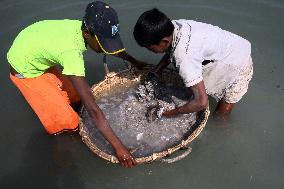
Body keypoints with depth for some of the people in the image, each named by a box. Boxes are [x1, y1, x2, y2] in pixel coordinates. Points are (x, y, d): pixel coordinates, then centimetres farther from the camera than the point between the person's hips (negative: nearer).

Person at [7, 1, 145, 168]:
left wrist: (135, 62, 10)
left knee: (76, 97, 9)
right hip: (25, 70, -6)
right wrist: (118, 146, -37)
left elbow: (113, 46, 3)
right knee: (68, 122, -4)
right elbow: (92, 108, -42)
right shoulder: (71, 51, -43)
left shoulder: (84, 27, -21)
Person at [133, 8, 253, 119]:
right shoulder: (173, 26, -18)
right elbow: (170, 52, 6)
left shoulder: (184, 58, -41)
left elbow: (202, 102, -39)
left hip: (238, 66, -8)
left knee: (221, 116, 7)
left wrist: (166, 113, -27)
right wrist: (154, 73, 2)